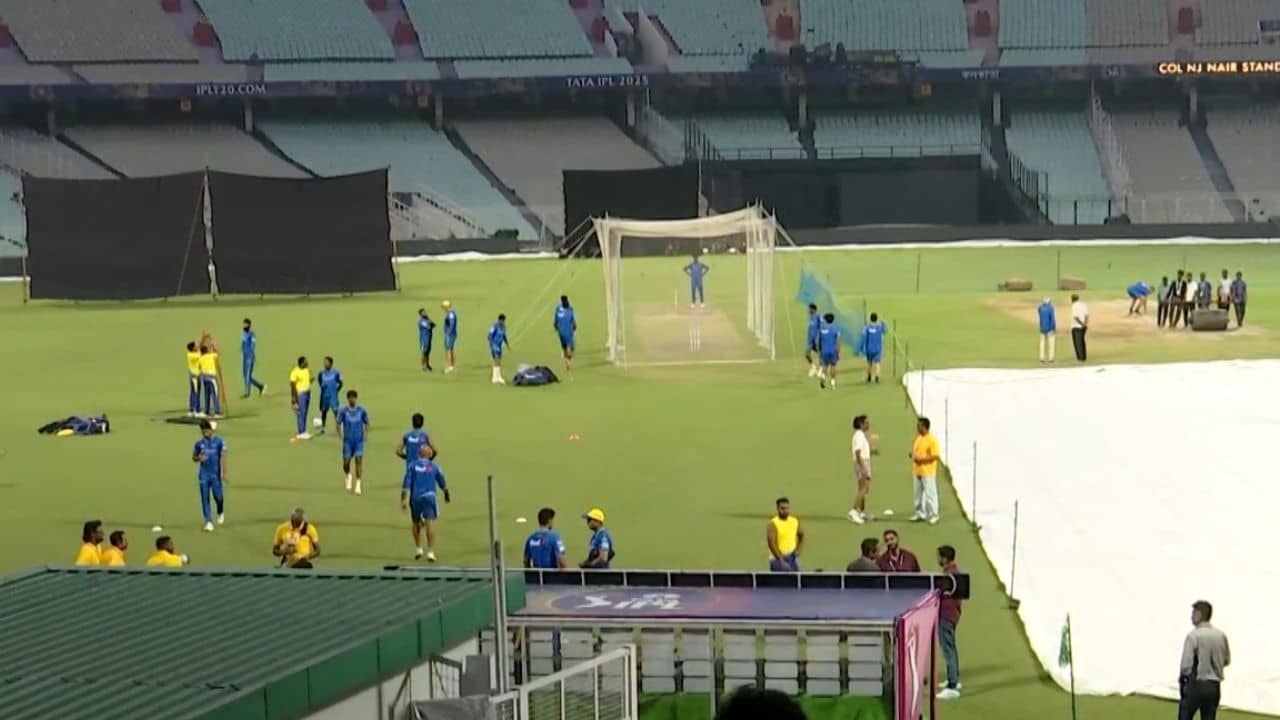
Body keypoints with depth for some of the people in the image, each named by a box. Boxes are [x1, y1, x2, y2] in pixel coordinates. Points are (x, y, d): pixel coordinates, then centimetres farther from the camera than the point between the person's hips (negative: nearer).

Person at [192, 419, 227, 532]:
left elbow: (223, 457, -5)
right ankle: (208, 522, -1)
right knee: (205, 498, -3)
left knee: (218, 496, 3)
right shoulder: (199, 443, 4)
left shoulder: (219, 442, -3)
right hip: (203, 475, 2)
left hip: (216, 474, -2)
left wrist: (224, 473, -10)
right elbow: (193, 458, 14)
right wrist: (199, 458, -11)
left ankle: (220, 513, 35)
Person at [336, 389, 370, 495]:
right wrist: (340, 434, -9)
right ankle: (348, 477, 37)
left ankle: (358, 485, -5)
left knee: (359, 460, -11)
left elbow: (366, 423, 8)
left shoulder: (362, 410, -4)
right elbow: (339, 423, 4)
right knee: (346, 462, 4)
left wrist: (366, 434, -3)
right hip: (347, 440, 0)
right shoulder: (343, 411, -6)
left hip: (359, 440, 0)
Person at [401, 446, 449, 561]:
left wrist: (403, 499, -6)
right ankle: (430, 552, -17)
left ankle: (418, 549, 22)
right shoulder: (434, 466, 10)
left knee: (415, 523, 20)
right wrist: (447, 495, 38)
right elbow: (442, 483, 20)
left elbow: (406, 483, -3)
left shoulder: (413, 465, 7)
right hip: (429, 496, -1)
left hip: (415, 497, 1)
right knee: (430, 522, -8)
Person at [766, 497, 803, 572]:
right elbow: (771, 544, -20)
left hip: (792, 558, 5)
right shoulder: (773, 524, -13)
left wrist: (798, 550, 2)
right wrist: (781, 561, -25)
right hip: (778, 558, -5)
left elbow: (802, 536, 20)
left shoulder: (795, 521, 4)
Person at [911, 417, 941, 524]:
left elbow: (936, 455, -18)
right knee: (918, 493, 13)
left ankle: (933, 516, 0)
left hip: (928, 472, -8)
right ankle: (920, 514, 23)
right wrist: (913, 455, 2)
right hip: (917, 470, 8)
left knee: (930, 493, -5)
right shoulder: (918, 438, 13)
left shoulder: (932, 439, -13)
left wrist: (922, 459, -21)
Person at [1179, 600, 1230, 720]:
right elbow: (1227, 660, 14)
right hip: (1214, 686, 5)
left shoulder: (1193, 635, -15)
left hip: (1196, 685, -5)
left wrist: (1182, 678, 3)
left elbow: (1186, 664, -15)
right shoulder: (1221, 635, 2)